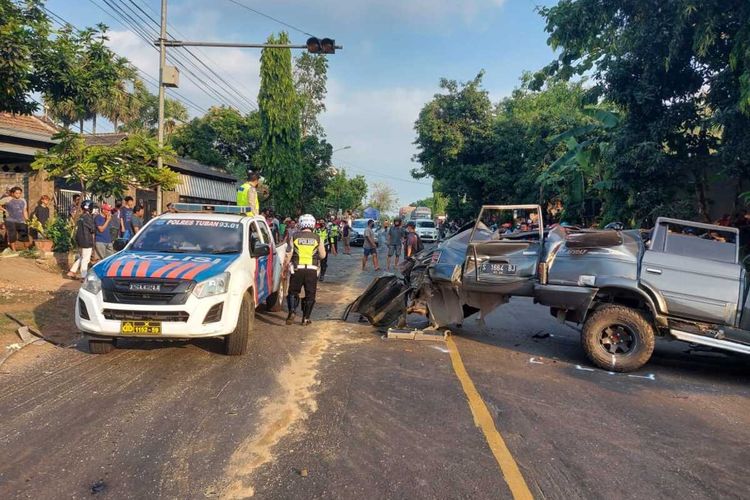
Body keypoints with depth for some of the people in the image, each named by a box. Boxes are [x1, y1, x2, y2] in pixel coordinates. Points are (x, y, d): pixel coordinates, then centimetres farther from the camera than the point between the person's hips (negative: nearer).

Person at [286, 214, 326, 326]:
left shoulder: (295, 237, 0)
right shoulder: (317, 238, 1)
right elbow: (323, 255, 5)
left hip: (297, 269, 0)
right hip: (312, 270, 0)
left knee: (293, 292, 13)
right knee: (310, 295, 10)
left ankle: (292, 311, -8)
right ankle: (306, 318, 10)